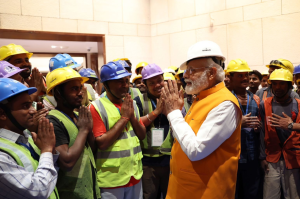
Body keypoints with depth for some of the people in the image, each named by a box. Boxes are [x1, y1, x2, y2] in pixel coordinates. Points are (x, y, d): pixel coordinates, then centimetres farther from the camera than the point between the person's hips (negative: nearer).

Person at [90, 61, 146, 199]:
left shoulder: (131, 104, 6)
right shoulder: (97, 107, -13)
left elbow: (142, 135, 7)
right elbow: (101, 143, -19)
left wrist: (132, 116, -10)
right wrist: (124, 118, -17)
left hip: (135, 175, 6)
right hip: (111, 179, -6)